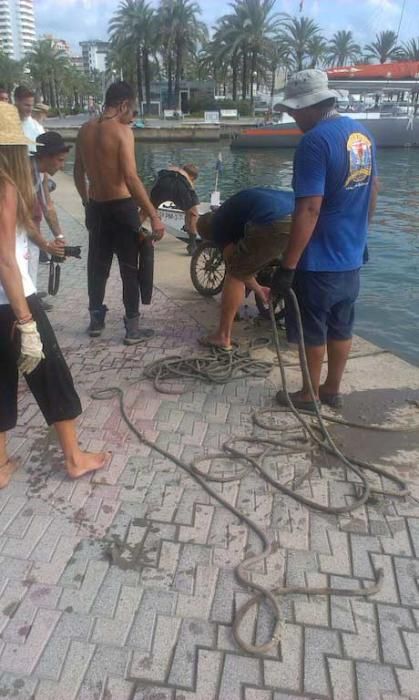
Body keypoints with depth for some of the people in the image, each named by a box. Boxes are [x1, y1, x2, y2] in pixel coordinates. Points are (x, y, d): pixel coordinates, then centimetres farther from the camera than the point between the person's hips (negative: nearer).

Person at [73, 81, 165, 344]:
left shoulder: (86, 129, 7)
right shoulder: (122, 130, -13)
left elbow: (78, 172, 14)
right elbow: (131, 177, -23)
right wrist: (154, 216, -24)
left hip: (96, 207, 7)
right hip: (121, 208, -6)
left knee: (97, 266, 17)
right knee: (130, 269, 3)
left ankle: (96, 320, 29)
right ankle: (133, 329, 9)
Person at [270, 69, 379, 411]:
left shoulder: (315, 141, -19)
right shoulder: (362, 133, 8)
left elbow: (309, 210, -26)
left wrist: (287, 267, -24)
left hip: (319, 260, -8)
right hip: (352, 255, 8)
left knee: (313, 332, 7)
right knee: (341, 328, 16)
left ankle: (309, 395, 22)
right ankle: (332, 390, 31)